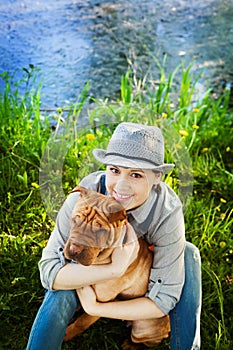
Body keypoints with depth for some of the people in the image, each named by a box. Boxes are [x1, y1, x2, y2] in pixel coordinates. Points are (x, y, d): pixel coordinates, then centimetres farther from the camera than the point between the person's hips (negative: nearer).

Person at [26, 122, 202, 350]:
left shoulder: (168, 210, -35)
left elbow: (164, 299, -30)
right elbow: (48, 270, -37)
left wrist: (94, 308, -31)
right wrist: (114, 269, -49)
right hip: (91, 256, 0)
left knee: (188, 255, -26)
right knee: (60, 294, -30)